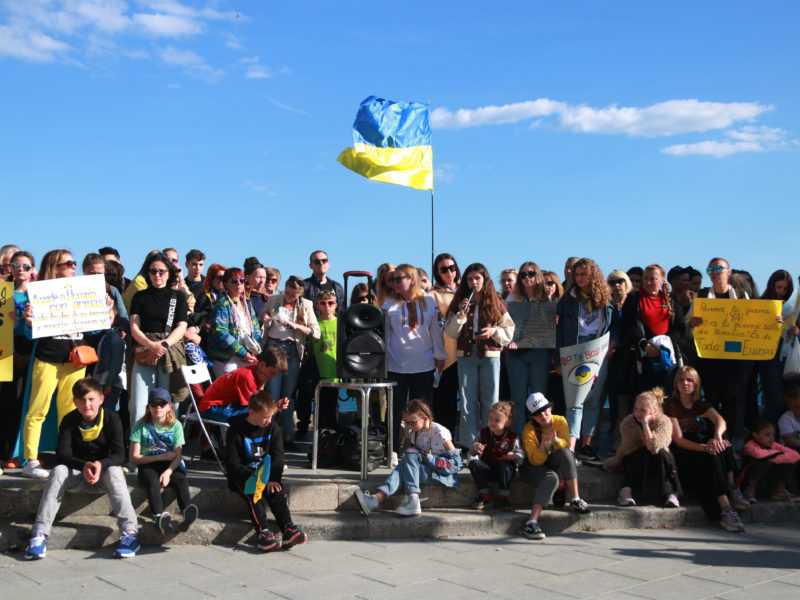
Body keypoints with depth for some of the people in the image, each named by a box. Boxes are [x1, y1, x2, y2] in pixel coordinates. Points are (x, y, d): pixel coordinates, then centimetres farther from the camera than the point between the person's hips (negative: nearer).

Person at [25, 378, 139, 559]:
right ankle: (39, 533, -33)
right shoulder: (69, 421, -8)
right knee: (58, 471, -28)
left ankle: (130, 531, -40)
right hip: (76, 469, 1)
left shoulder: (111, 419, -11)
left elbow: (119, 455, -17)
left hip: (104, 468, -1)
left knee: (114, 472, -33)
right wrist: (84, 466, -37)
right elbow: (61, 455, -18)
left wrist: (100, 464, -38)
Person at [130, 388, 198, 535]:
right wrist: (161, 457, -8)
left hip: (170, 466, 1)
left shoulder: (175, 425, 6)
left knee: (181, 480, -31)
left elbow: (177, 457, -1)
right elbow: (134, 458, -1)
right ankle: (159, 516, -57)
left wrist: (168, 472, -21)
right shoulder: (141, 426, 3)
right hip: (148, 466, -1)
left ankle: (187, 514, -54)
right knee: (153, 483, -35)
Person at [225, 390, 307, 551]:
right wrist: (251, 476, -24)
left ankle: (288, 531, -32)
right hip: (242, 474, -3)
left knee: (277, 492, -23)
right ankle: (262, 532, -39)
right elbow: (232, 461, -10)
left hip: (266, 473, 3)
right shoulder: (237, 430, -8)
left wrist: (273, 478, -15)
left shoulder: (273, 428, 4)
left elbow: (277, 457, 2)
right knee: (254, 495, -31)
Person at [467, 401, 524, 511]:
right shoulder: (483, 433, 2)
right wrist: (475, 447, -17)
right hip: (487, 468, 3)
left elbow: (521, 455, -3)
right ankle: (485, 494, -14)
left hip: (504, 469, -3)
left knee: (505, 466, -36)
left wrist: (514, 456, -27)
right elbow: (473, 451, 7)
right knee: (473, 462, -23)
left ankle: (504, 497, -19)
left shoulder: (512, 437, -6)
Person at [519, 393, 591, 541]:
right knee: (551, 478, -37)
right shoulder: (529, 431, -20)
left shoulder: (560, 421, -8)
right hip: (532, 467, -4)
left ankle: (575, 500, -26)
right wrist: (543, 446, -41)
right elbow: (536, 461, -21)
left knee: (566, 453, -29)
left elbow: (566, 444, -15)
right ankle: (531, 523, -48)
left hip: (553, 463, 4)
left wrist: (556, 441, -37)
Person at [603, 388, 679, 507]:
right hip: (635, 464, 0)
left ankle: (669, 494, -31)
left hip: (659, 465, 1)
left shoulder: (664, 422, -18)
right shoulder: (627, 423, -17)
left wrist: (645, 423, -36)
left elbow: (654, 447, -36)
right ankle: (626, 491, -32)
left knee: (660, 453, -31)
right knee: (642, 453, -32)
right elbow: (626, 451, -15)